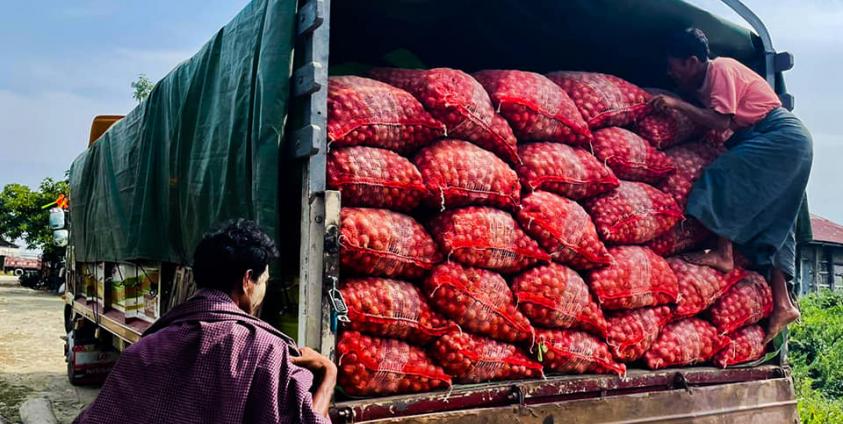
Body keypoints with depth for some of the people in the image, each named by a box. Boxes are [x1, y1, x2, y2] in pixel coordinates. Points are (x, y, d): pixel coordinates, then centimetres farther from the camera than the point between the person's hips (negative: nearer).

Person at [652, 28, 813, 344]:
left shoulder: (721, 69, -13)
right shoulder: (705, 82, 15)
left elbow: (720, 122, -24)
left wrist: (678, 104, -23)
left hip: (780, 137, -9)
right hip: (787, 144, 9)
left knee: (723, 176, -23)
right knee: (769, 224, 4)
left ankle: (723, 253, -19)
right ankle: (782, 304, 4)